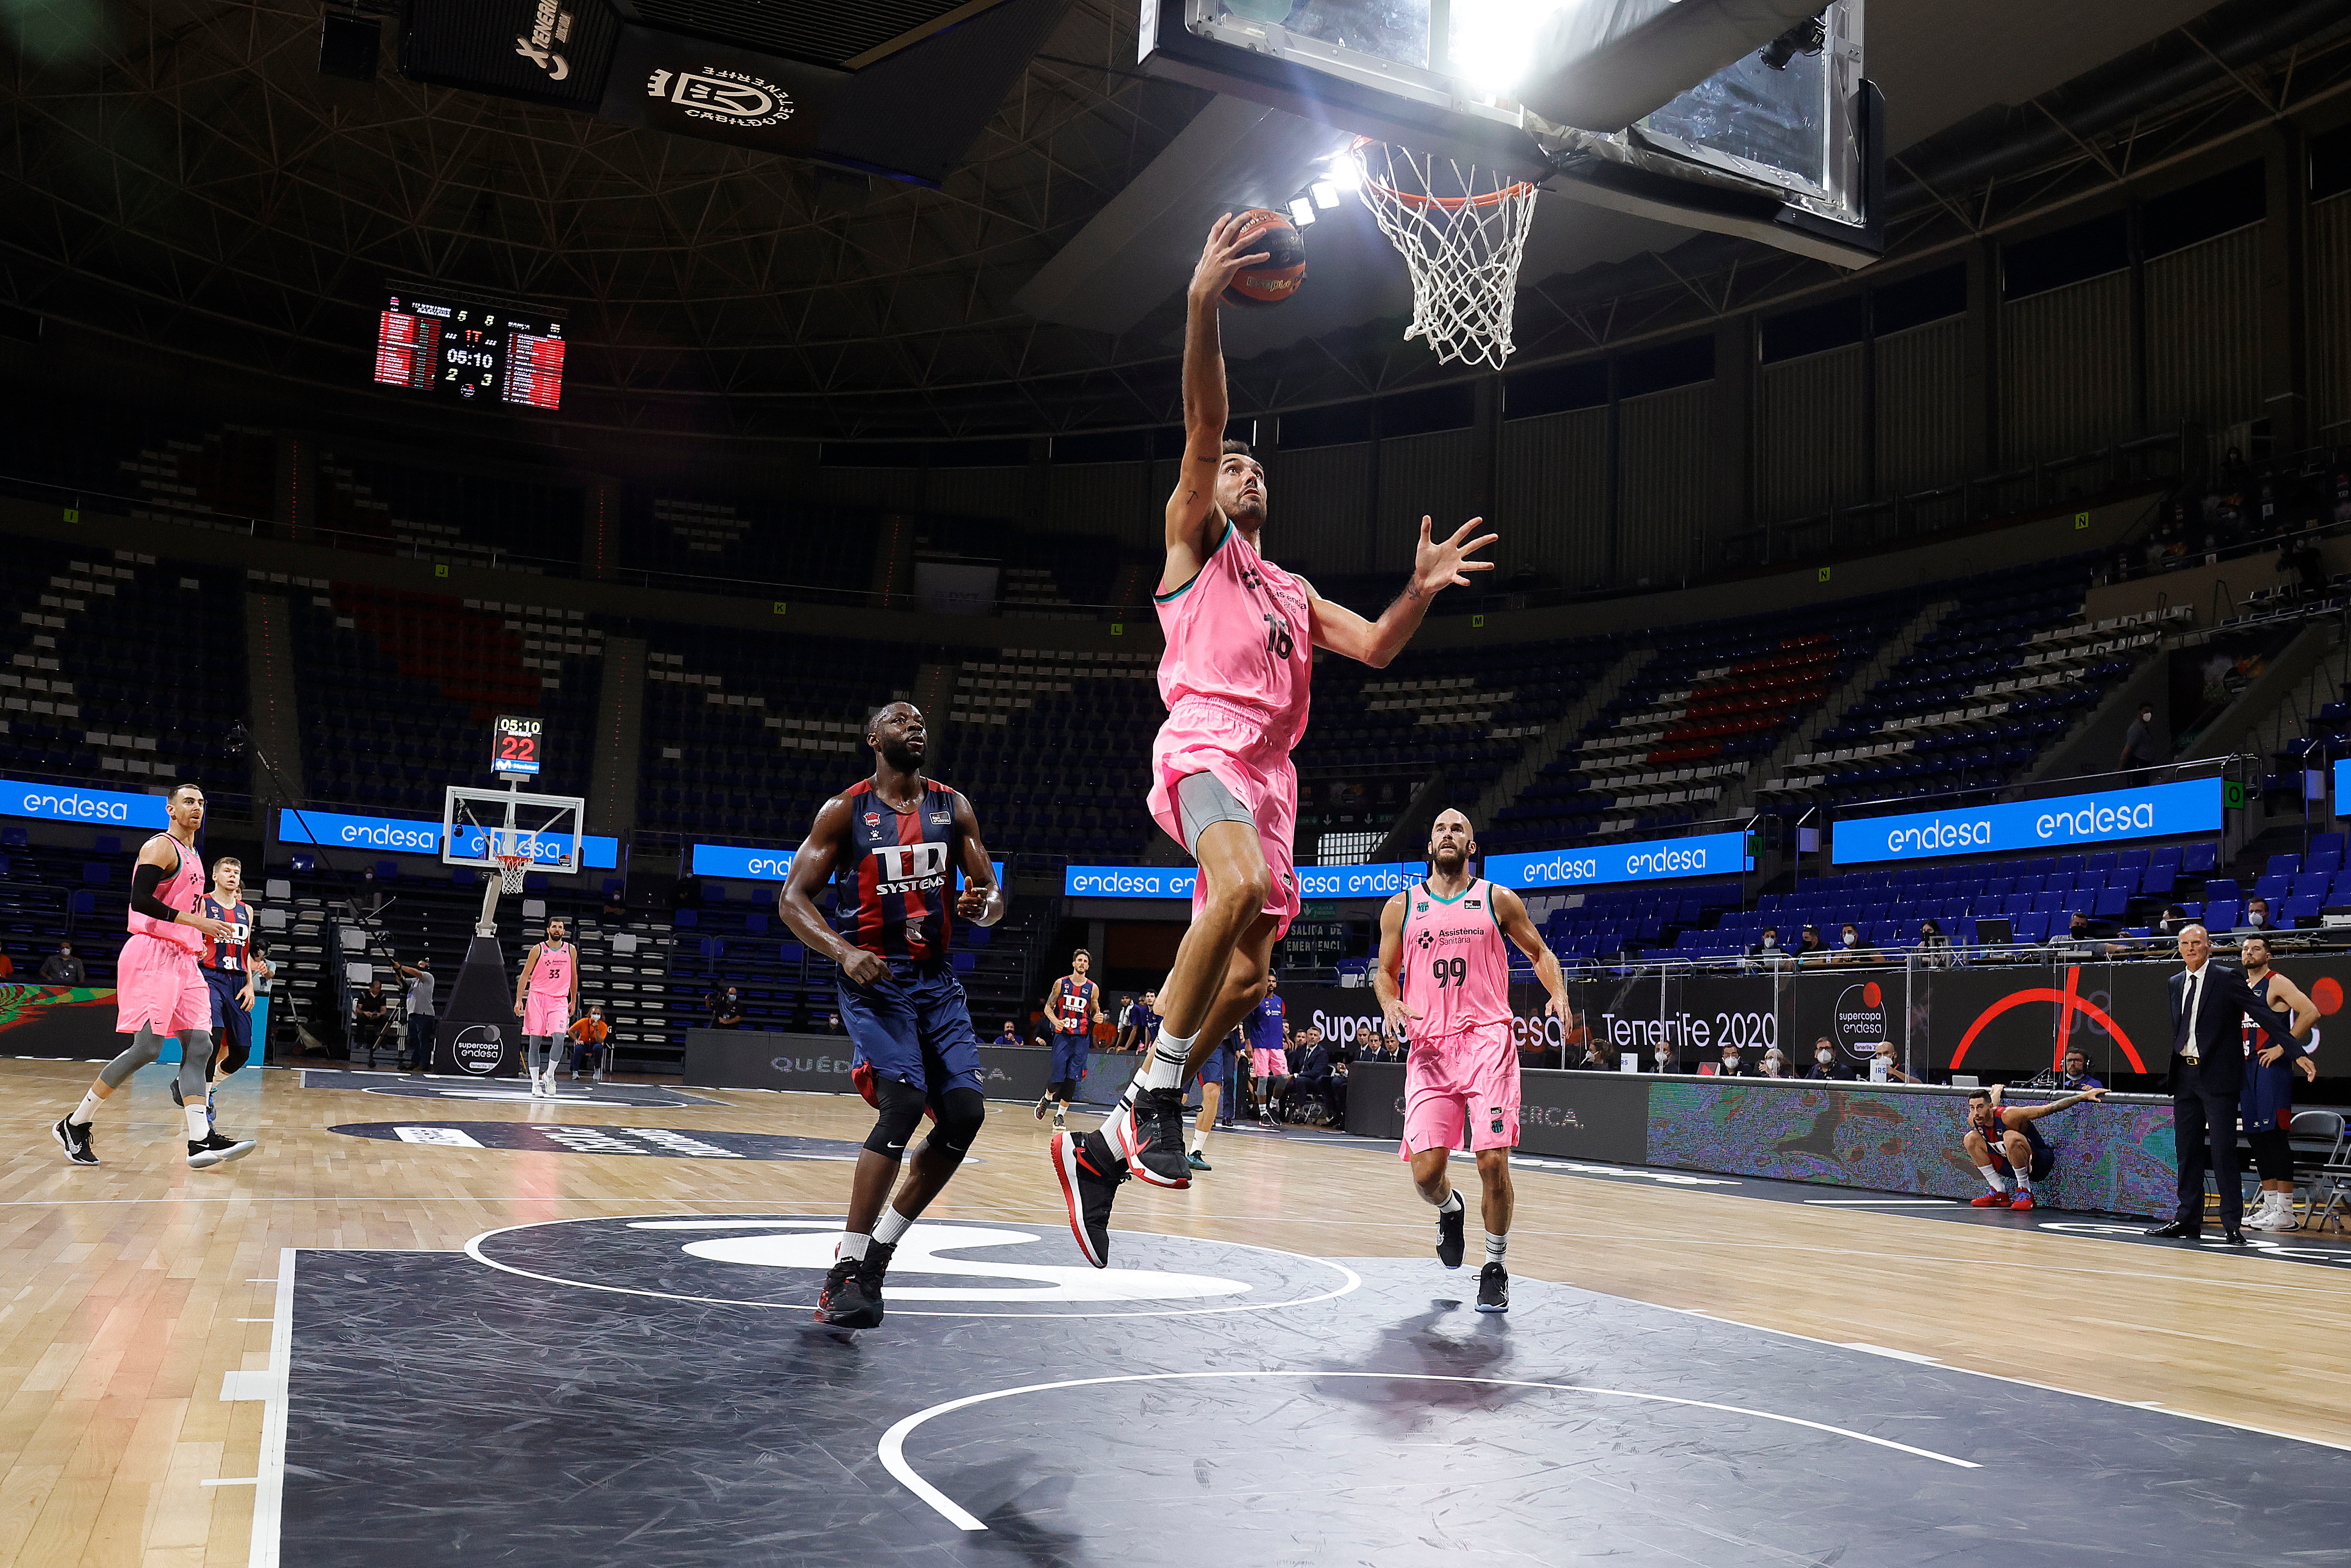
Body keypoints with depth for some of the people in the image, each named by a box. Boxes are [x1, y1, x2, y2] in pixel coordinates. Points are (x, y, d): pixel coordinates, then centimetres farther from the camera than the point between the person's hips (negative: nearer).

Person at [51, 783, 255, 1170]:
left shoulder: (192, 856, 22)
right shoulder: (161, 847, -6)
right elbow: (141, 900, -18)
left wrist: (199, 938, 18)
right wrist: (196, 921, -20)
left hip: (184, 960, 9)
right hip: (153, 955, -9)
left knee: (199, 1047, -2)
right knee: (147, 1048, -13)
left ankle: (202, 1142, -7)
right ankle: (74, 1126, 2)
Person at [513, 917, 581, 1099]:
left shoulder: (571, 951, 7)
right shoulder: (538, 950, 0)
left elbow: (574, 976, 18)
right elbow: (525, 976, 2)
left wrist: (574, 1001, 19)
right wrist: (519, 1000, -5)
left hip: (560, 1000, 1)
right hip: (537, 997, -1)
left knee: (559, 1037, -18)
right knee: (535, 1042, 0)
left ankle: (549, 1076, -2)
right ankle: (536, 1084, 7)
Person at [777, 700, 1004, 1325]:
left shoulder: (954, 808, 10)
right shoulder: (845, 810, -1)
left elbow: (992, 896, 11)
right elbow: (793, 898, -4)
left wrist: (983, 906, -15)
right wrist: (844, 951, -20)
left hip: (938, 981, 5)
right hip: (874, 980, -5)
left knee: (965, 1111, -8)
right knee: (904, 1103, -23)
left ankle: (881, 1245, 10)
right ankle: (847, 1268, -14)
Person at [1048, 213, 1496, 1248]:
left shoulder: (1295, 594, 32)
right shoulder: (1193, 540, 15)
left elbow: (1375, 649, 20)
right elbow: (1203, 425, 0)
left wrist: (1421, 590, 3)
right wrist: (1202, 305, -12)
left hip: (1268, 772, 7)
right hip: (1204, 743, -7)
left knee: (1247, 973, 0)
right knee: (1245, 885, -36)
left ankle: (1107, 1144, 9)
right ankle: (1159, 1091, -22)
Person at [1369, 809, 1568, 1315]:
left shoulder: (1498, 900, 7)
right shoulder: (1402, 906, 10)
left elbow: (1540, 953, 15)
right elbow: (1385, 970, 18)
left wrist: (1558, 994, -4)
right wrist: (1390, 1003, -4)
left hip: (1487, 1041, -1)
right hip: (1429, 1046, 1)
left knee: (1493, 1161, -11)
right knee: (1426, 1170, -7)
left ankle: (1495, 1266, 12)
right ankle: (1450, 1210, 31)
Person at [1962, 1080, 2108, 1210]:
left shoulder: (2008, 1116, -29)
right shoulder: (1973, 1121, -9)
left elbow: (2051, 1108, -26)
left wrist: (2085, 1096, -27)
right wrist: (1996, 1090, 36)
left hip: (2038, 1165, -7)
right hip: (2011, 1166, 7)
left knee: (2011, 1137, -36)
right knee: (1971, 1138, -5)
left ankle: (2025, 1191, -18)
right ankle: (1999, 1194, 2)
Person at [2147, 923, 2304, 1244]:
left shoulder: (2227, 979, -5)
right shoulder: (2175, 984, 13)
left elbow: (2266, 1016, -10)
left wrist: (2297, 1052, -18)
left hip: (2218, 1076, -6)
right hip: (2184, 1074, 6)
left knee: (2223, 1151, -6)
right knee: (2187, 1151, 10)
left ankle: (2232, 1225, 0)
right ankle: (2189, 1221, 17)